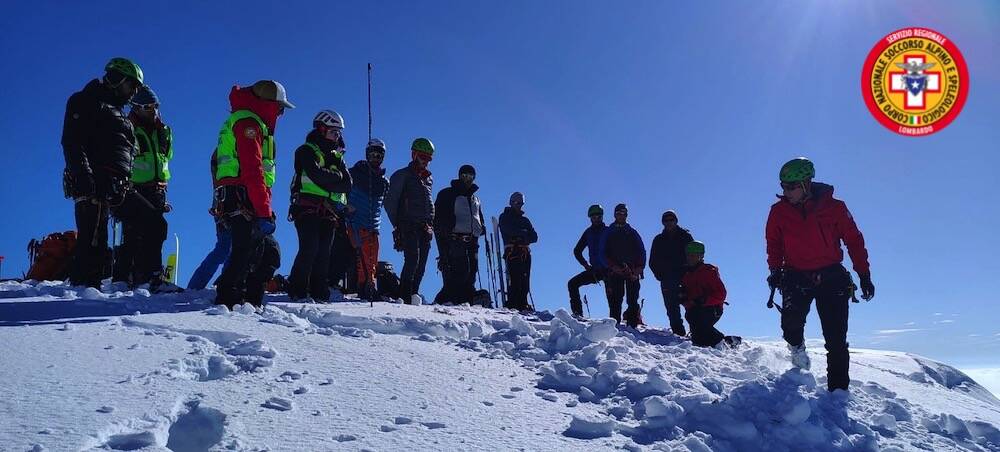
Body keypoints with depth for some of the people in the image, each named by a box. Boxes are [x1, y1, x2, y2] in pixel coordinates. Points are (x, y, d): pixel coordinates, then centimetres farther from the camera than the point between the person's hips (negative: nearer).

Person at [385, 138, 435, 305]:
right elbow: (390, 202, 0)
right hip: (408, 226, -6)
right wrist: (397, 225, -6)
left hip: (425, 227, 6)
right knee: (412, 259, -18)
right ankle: (404, 295, -14)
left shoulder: (429, 179, 20)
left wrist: (430, 223, 15)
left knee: (422, 263, 0)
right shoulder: (402, 175, 3)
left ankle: (414, 294, 5)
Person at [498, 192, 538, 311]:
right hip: (512, 252, -6)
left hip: (525, 253, 6)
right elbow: (509, 231, -9)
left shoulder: (525, 220, 27)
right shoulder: (505, 217, 12)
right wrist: (524, 233, 2)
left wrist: (523, 238, -5)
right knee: (515, 280, -16)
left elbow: (534, 237, 13)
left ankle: (523, 305, -1)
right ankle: (512, 305, -19)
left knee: (525, 282, -1)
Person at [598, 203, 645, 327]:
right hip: (615, 272, -1)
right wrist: (613, 266, -9)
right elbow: (603, 253, 7)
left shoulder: (632, 233, 19)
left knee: (633, 301, -6)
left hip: (632, 272, 1)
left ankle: (632, 326, -8)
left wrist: (639, 268, -3)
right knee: (615, 302, -9)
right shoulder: (608, 233, 15)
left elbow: (642, 252, 14)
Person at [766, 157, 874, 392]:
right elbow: (774, 243, 11)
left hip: (832, 278, 0)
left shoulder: (833, 207, -5)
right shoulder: (779, 212, -1)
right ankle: (796, 345, 14)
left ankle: (838, 389, 10)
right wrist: (775, 270, -3)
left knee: (836, 341, -2)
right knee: (791, 322, -22)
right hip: (796, 278, 1)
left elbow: (854, 240, 2)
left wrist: (864, 275, 1)